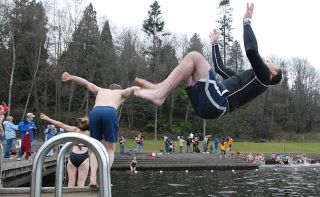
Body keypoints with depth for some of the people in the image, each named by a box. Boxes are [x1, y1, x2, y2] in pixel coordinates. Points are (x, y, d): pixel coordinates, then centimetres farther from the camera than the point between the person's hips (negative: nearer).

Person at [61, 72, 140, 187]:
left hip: (95, 112, 2)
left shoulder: (101, 91, 40)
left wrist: (70, 77, 18)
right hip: (110, 112, -2)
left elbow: (85, 82, 29)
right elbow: (134, 88, 14)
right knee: (110, 149, 9)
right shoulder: (121, 93, 34)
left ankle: (93, 178, -5)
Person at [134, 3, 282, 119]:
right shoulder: (247, 79, 36)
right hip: (208, 103, 9)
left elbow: (251, 51, -11)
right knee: (191, 59, 14)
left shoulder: (263, 76, 10)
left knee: (195, 56, -14)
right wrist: (215, 44, 45)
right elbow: (219, 67, 42)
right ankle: (159, 88, -10)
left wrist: (247, 21, -1)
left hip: (217, 103, -9)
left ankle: (159, 94, -23)